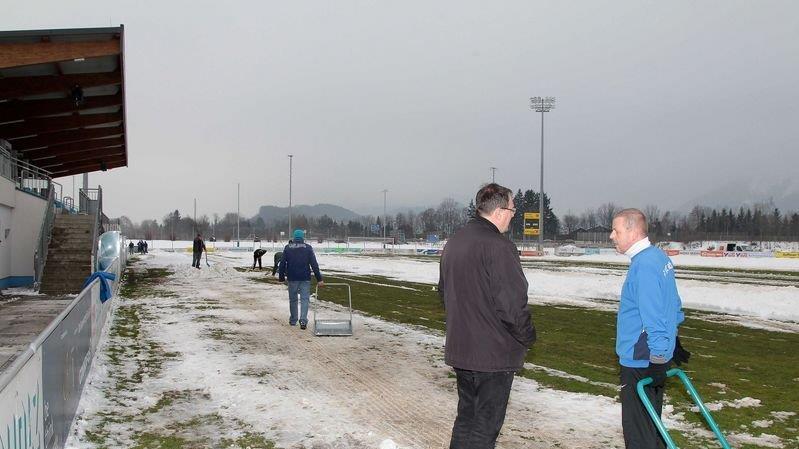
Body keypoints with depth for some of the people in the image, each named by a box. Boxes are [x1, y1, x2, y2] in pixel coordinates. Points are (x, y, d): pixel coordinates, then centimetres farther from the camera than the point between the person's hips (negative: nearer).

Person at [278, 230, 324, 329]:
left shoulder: (287, 248, 4)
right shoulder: (308, 248, 0)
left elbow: (282, 264, 3)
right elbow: (314, 264, -4)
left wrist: (281, 277, 11)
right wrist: (319, 279, -4)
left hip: (292, 278, 2)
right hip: (305, 278, -1)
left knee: (293, 299, 13)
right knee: (304, 299, 0)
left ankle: (293, 320, 22)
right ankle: (303, 320, -13)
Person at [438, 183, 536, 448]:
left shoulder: (453, 242, 9)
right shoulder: (498, 246, -20)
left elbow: (444, 292, 20)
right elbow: (513, 304, -22)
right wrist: (528, 337, -6)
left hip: (459, 349, 8)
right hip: (494, 353, -8)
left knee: (466, 417, 20)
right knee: (485, 426, 2)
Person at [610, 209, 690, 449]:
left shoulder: (644, 265, -21)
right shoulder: (659, 256, 9)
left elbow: (653, 318, -24)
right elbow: (672, 306, 19)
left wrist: (657, 358, -22)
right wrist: (672, 343, 26)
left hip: (642, 363, -10)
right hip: (656, 356, 10)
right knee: (651, 425, 21)